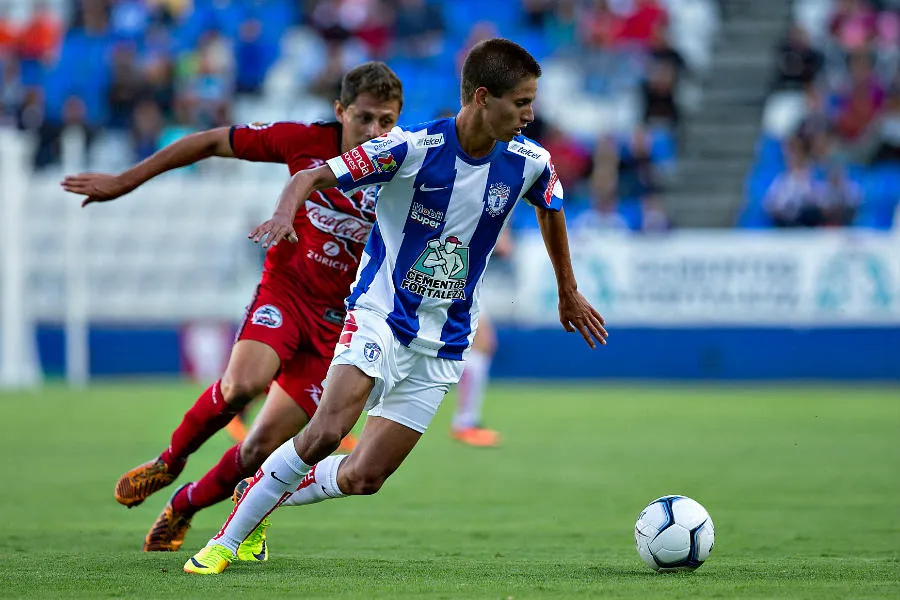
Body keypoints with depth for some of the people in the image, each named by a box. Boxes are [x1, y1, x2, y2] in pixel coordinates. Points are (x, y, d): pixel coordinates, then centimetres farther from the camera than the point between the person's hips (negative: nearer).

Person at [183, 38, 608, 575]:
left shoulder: (529, 163, -4)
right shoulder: (413, 147, -17)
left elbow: (552, 208, 20)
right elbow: (313, 176, -15)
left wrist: (569, 294, 29)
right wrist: (286, 213, -37)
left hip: (443, 343, 4)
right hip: (382, 313, -4)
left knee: (362, 478, -3)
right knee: (327, 431, -25)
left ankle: (264, 496, 25)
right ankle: (224, 541, -11)